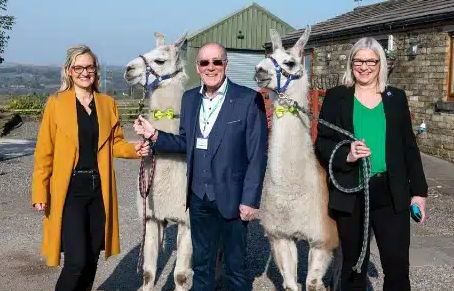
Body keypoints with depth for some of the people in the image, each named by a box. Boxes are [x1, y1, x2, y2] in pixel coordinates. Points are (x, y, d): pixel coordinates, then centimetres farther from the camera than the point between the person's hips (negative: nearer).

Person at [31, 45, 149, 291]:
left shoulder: (108, 103, 8)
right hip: (69, 190, -4)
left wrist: (135, 149, -7)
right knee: (77, 260, -10)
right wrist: (40, 192, -8)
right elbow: (44, 151, -4)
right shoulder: (56, 103, -3)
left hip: (99, 189, 4)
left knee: (92, 258, 12)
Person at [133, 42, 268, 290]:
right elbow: (186, 143, 12)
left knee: (236, 266, 12)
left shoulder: (249, 100, -11)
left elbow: (257, 154, -11)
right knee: (201, 264, 19)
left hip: (231, 198, -4)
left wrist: (250, 200, -14)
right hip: (199, 198, 5)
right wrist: (155, 135, -3)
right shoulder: (189, 98, 6)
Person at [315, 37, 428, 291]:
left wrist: (419, 191, 5)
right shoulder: (336, 97, 2)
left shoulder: (396, 97, 7)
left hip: (392, 194, 1)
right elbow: (322, 144, -1)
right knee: (354, 264, 12)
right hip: (350, 194, -1)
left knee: (398, 264, 0)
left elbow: (409, 146, 9)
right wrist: (346, 156, -20)